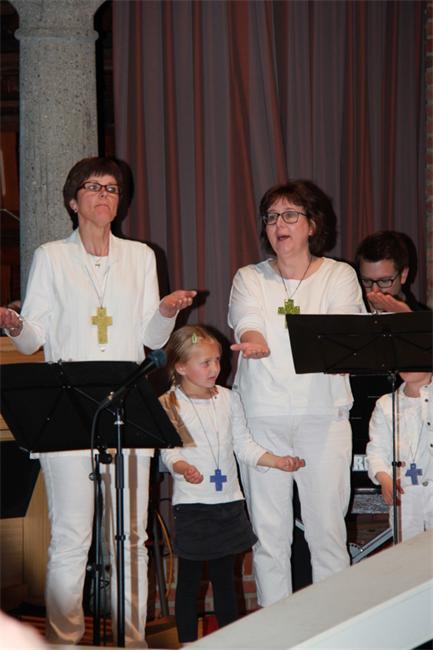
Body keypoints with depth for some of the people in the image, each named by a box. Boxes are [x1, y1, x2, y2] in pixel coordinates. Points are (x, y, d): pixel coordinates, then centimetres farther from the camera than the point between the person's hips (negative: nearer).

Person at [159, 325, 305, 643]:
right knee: (189, 577, 4)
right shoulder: (170, 405, -6)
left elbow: (245, 446, 10)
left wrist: (277, 461, -3)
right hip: (191, 503, -4)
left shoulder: (229, 399, 8)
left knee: (225, 576, 12)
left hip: (228, 501, 4)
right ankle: (187, 641, 13)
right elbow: (169, 451, -10)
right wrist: (183, 468, -31)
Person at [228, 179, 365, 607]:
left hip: (323, 415, -1)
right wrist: (252, 341, -33)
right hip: (262, 416, 1)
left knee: (327, 529, -2)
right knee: (268, 532, 4)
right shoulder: (249, 279, 11)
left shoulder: (339, 276, 8)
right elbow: (247, 322, -9)